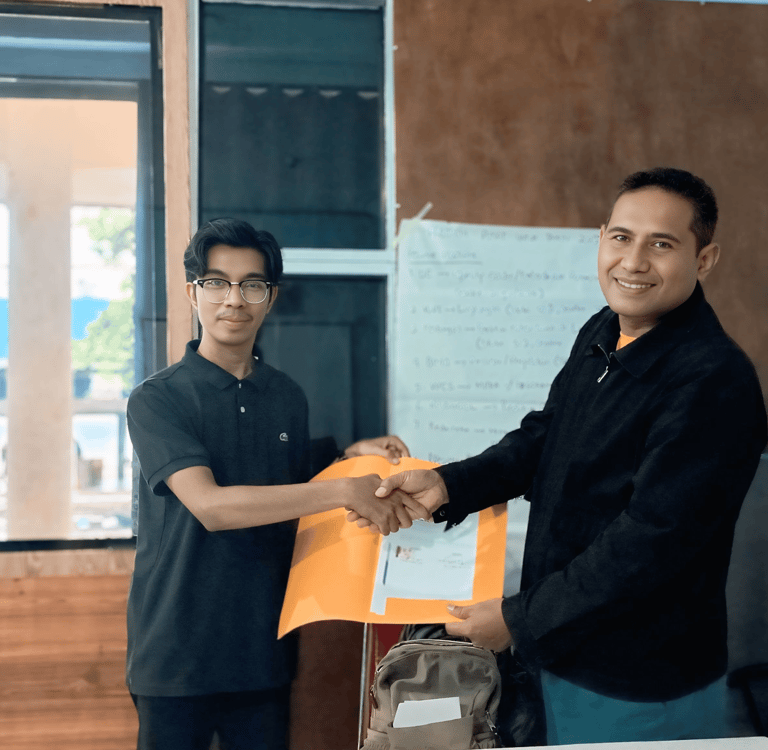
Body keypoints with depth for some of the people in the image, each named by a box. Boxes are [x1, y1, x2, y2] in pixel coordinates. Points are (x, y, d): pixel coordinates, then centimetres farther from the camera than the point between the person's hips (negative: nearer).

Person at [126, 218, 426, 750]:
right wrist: (346, 491, -23)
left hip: (264, 648, 4)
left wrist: (349, 456, 1)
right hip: (177, 656, -4)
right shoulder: (158, 399, -8)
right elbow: (210, 505, -21)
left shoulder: (288, 398, 9)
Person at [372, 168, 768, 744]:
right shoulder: (603, 334, 4)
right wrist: (447, 486, -3)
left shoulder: (714, 383, -24)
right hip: (561, 653, 8)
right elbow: (545, 438, 13)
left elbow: (650, 541, -26)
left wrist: (520, 620, -19)